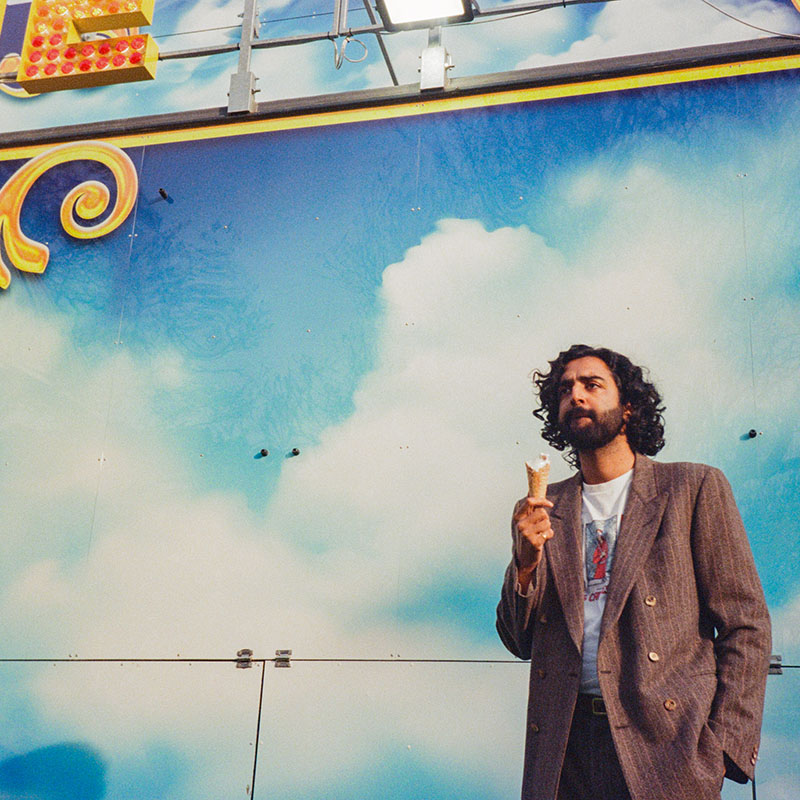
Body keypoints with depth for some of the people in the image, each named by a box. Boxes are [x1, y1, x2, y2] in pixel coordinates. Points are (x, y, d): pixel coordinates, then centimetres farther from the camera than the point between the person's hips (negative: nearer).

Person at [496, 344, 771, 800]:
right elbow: (520, 642, 10)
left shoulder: (695, 488, 2)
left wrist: (721, 747, -10)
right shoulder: (540, 513, 10)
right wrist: (526, 563, -8)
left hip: (666, 744, -2)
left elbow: (745, 625, -1)